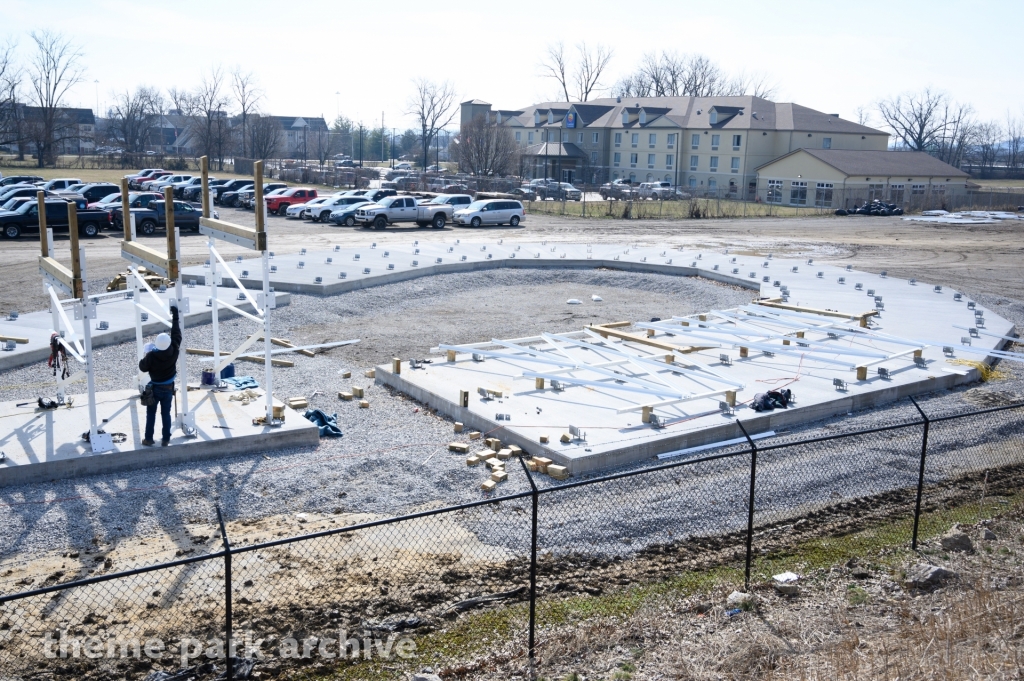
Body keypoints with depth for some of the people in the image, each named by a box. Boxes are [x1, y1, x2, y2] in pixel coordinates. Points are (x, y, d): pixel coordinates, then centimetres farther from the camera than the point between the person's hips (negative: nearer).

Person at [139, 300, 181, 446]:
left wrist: (146, 354, 6)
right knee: (166, 413, 12)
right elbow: (176, 332, -8)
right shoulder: (174, 351, -17)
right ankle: (166, 439, 16)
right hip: (168, 388, 2)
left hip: (155, 388, -2)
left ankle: (149, 439, 17)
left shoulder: (152, 355, -24)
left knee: (151, 414, 11)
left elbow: (143, 367, -8)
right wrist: (175, 310, 0)